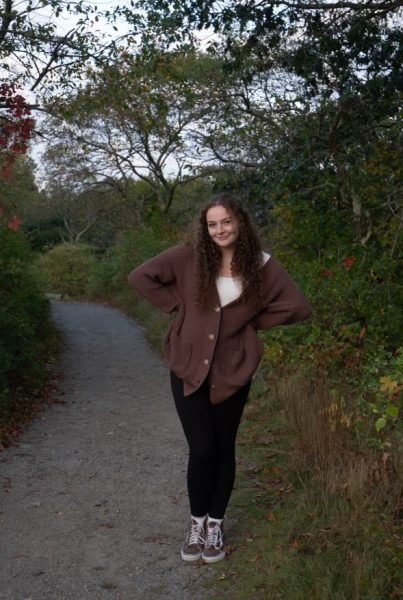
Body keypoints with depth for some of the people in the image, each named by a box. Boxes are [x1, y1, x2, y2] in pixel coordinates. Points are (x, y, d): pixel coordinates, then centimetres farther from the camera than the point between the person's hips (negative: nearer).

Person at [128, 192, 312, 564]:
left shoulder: (261, 265, -5)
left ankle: (216, 524, 31)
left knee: (223, 449, 12)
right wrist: (177, 305, -6)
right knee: (201, 450, -1)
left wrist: (254, 321, -4)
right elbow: (141, 277, -2)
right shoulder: (189, 257, -6)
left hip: (232, 372, 1)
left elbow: (299, 308, -5)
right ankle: (197, 521, 24)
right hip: (189, 369, -1)